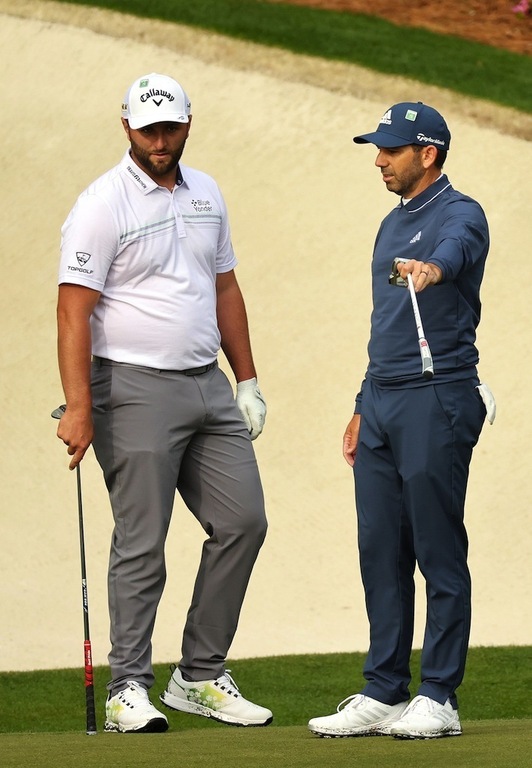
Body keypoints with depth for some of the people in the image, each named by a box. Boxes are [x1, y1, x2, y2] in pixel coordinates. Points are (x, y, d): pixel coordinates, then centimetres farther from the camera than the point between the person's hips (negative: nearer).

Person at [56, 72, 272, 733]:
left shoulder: (206, 194, 13)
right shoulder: (103, 205, -9)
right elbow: (74, 309, -15)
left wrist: (247, 381, 17)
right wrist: (78, 408, -22)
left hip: (208, 385, 7)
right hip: (136, 391, -7)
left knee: (242, 522, 5)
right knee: (141, 544, -6)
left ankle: (201, 677, 14)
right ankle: (128, 691, 0)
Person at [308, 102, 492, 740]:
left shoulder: (459, 214, -7)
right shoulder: (393, 224, 20)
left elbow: (457, 249, -33)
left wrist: (433, 268, -56)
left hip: (437, 400, -9)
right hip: (382, 403, 9)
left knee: (439, 553, -4)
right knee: (380, 553, 8)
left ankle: (439, 698, -1)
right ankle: (383, 693, 13)